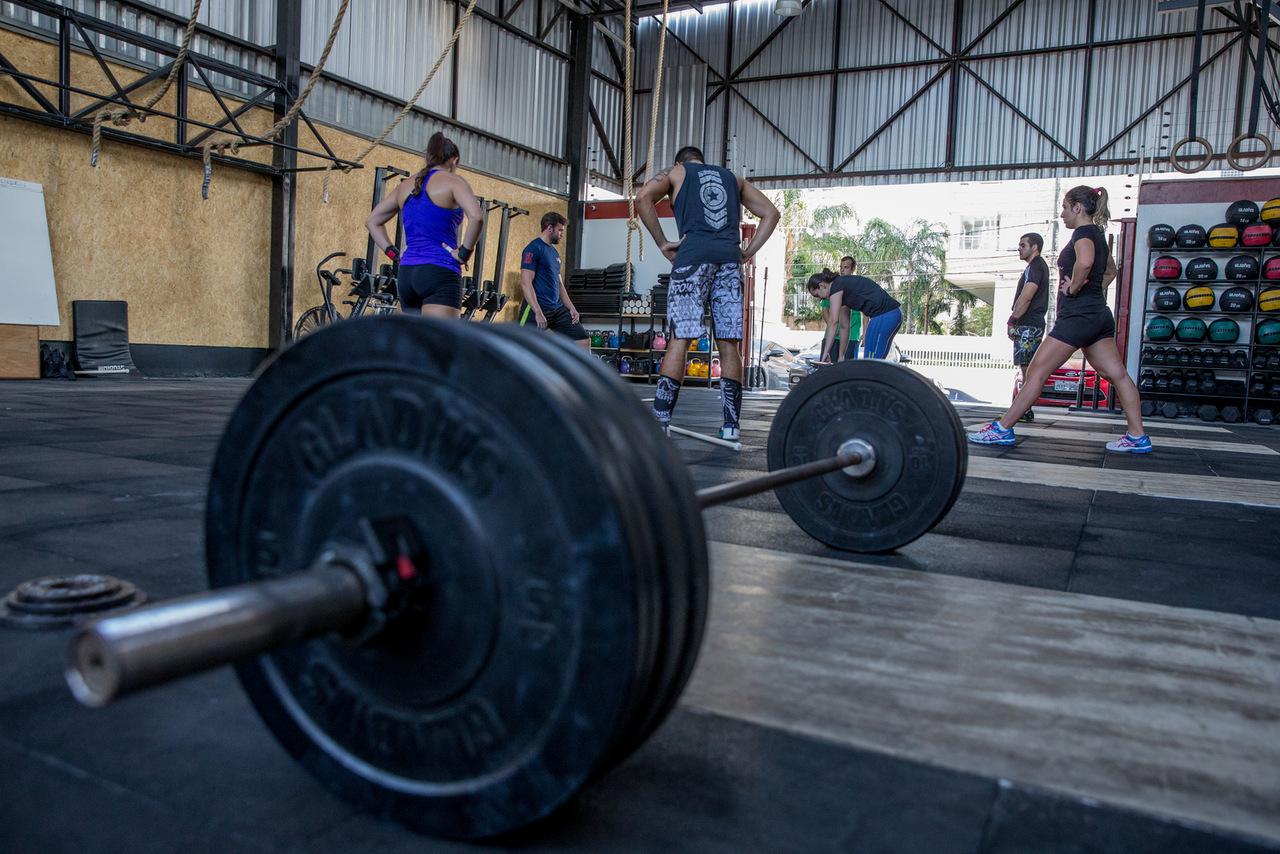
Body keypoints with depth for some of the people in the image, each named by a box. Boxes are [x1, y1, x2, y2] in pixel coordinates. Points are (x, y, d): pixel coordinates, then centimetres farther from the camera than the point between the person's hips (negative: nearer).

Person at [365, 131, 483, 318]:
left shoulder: (406, 186, 18)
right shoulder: (453, 181, -1)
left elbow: (372, 221, 25)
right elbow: (476, 217, -18)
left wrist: (394, 254, 16)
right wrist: (464, 252, -7)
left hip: (406, 274, 7)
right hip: (440, 273, -7)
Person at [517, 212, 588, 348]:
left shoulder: (554, 252, 18)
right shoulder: (533, 249, -8)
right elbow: (526, 283, -17)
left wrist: (571, 308, 13)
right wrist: (538, 313, -23)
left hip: (558, 309, 9)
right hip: (537, 308, -8)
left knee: (584, 340, 3)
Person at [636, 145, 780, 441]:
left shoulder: (676, 172, 19)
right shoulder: (732, 178, 29)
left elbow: (643, 198, -1)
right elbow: (770, 213, 24)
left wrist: (662, 243, 2)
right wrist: (748, 252, 16)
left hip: (693, 255, -3)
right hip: (730, 259, 3)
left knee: (679, 338, -7)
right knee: (729, 344, 2)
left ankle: (659, 421, -12)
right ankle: (731, 425, 2)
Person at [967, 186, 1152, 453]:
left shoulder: (1083, 233, -11)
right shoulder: (1098, 234, 18)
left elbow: (1085, 262, -34)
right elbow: (1110, 271, 34)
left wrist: (1073, 288, -18)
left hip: (1077, 315, -10)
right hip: (1099, 314, 10)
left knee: (1036, 371, -7)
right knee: (1117, 374, 6)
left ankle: (1002, 429, -6)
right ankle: (1138, 438, 7)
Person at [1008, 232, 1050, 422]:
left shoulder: (1036, 266, -8)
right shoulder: (1037, 266, 24)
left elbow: (1025, 298, -18)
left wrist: (1012, 321, -15)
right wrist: (1015, 321, 19)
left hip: (1028, 324, -10)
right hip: (1032, 324, 10)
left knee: (1026, 367, -12)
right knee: (1026, 367, 10)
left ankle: (1024, 410, -15)